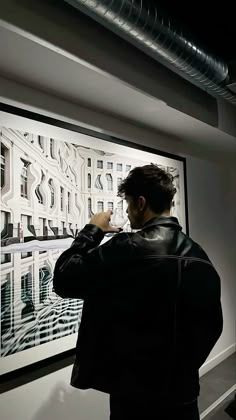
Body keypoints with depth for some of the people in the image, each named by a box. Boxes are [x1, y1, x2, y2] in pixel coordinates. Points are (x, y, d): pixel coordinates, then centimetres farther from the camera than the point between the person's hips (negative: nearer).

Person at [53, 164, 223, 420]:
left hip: (136, 394, -5)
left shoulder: (126, 249, -24)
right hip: (185, 391, 5)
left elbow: (63, 279, -15)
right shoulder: (200, 256, -4)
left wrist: (92, 230, -4)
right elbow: (212, 326, 5)